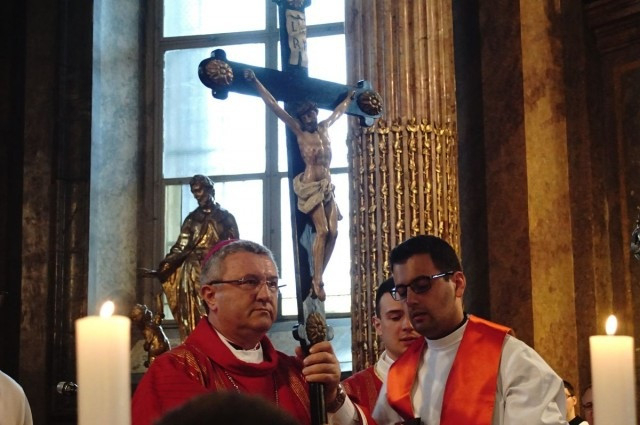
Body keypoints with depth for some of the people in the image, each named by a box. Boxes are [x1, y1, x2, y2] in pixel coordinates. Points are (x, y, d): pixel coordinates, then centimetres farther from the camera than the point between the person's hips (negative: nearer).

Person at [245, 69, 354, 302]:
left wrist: (349, 97, 46)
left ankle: (318, 277, 4)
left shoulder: (323, 128, 10)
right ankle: (317, 281, -12)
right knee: (322, 231, -15)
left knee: (333, 232, -3)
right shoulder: (299, 131, -3)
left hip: (327, 185, 6)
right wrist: (255, 81, -10)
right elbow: (273, 105, -7)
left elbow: (338, 111, 31)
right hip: (310, 186, -6)